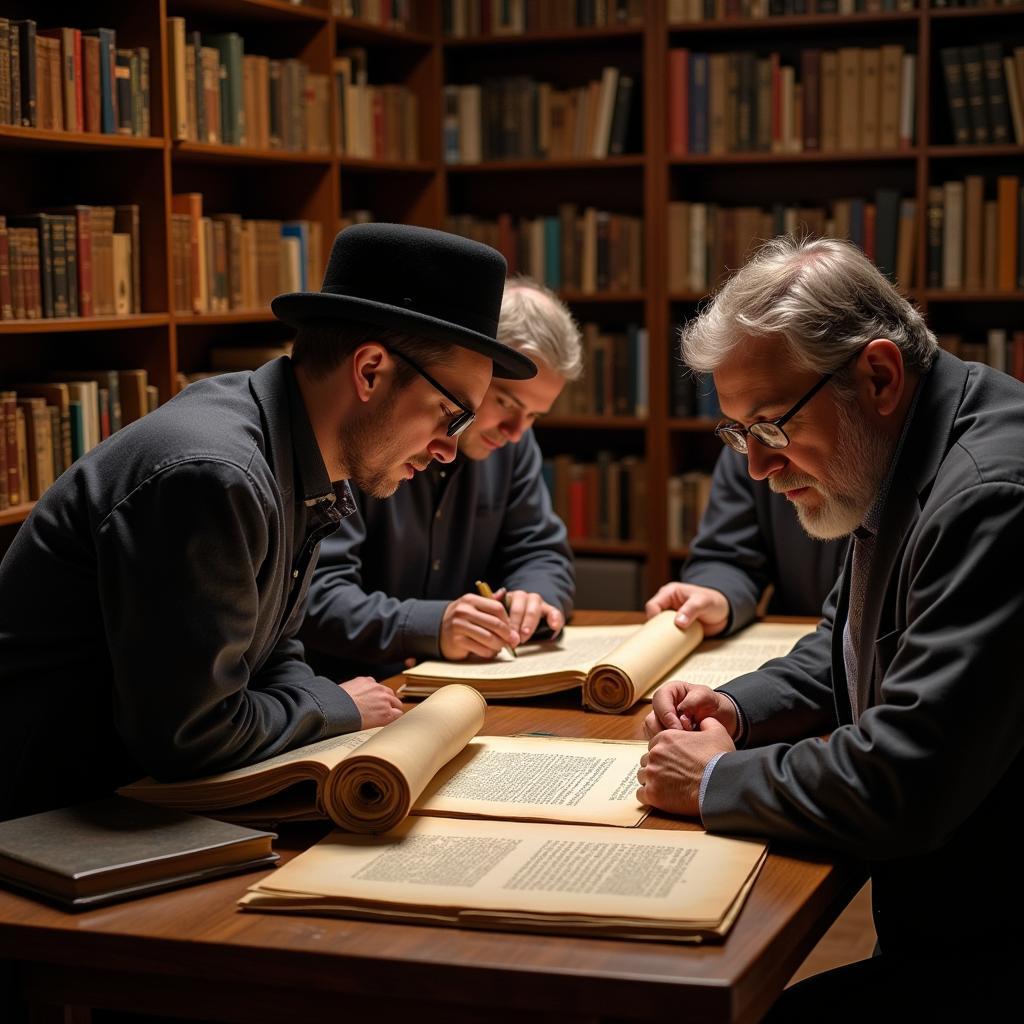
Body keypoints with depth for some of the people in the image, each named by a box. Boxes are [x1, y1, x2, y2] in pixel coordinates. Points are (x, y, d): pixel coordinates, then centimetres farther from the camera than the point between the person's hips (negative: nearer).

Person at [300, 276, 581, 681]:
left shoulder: (510, 435, 5)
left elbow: (542, 554, 13)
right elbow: (313, 595, -22)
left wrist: (532, 600, -10)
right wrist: (431, 627, -36)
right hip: (347, 687, -6)